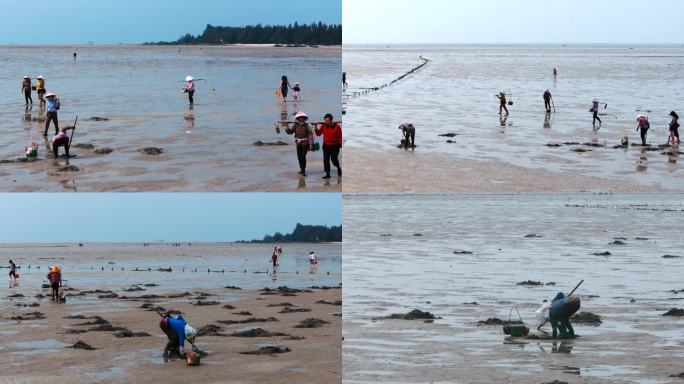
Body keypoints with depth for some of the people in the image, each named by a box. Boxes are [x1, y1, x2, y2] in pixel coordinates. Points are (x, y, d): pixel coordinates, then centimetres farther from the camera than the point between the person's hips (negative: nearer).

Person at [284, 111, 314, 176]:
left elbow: (310, 134, -11)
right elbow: (290, 132, 3)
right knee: (299, 157, 10)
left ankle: (303, 171, -11)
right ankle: (302, 169, 24)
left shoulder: (306, 126, -9)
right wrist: (287, 127, -17)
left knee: (303, 156, -13)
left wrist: (311, 144, -17)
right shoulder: (296, 126, 2)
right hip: (298, 144, 5)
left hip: (305, 144, -5)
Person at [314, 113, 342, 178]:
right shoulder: (323, 126, -1)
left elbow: (340, 137, -4)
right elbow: (318, 134, -1)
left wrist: (340, 144, -8)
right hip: (326, 146, 4)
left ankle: (338, 168, 20)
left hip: (335, 146, -4)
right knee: (326, 159, -1)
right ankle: (327, 174, 6)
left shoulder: (337, 126, -10)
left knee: (334, 158, -11)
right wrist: (316, 128, -16)